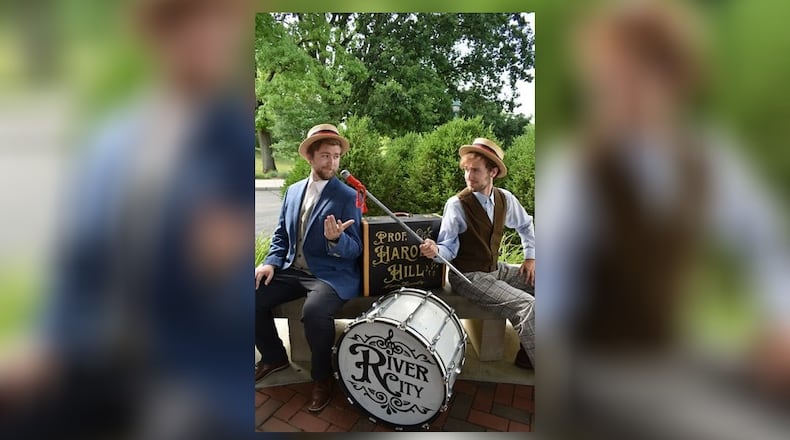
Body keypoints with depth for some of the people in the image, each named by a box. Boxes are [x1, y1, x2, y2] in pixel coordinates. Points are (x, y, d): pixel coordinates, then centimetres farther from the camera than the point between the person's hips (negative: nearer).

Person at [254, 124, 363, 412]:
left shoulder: (347, 196, -6)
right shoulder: (293, 191, 11)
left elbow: (354, 249, -9)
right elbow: (281, 234, 16)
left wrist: (335, 239, -31)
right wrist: (271, 262, -3)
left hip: (331, 275, -6)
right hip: (292, 270, 6)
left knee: (314, 312, -33)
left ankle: (322, 377, -4)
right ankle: (274, 357, 18)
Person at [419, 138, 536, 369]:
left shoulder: (505, 198, 0)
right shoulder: (456, 205, -16)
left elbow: (525, 225, 19)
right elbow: (449, 249, -16)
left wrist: (530, 257, 12)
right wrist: (435, 250, -37)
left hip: (495, 269, 7)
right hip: (468, 276, -7)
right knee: (527, 306, -23)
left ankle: (528, 352, 14)